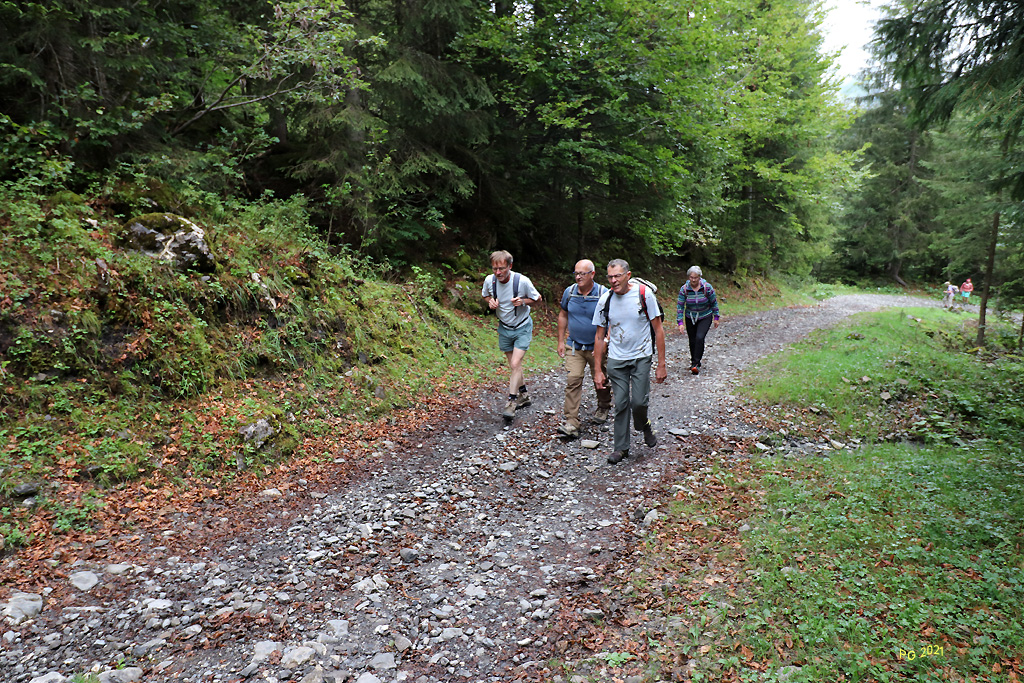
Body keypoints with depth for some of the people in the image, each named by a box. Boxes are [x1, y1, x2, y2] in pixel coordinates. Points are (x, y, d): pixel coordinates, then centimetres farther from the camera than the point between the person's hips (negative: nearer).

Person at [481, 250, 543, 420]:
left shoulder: (522, 281, -23)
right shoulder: (489, 280, -13)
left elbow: (537, 298, -7)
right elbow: (485, 295, 9)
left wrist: (523, 301, -27)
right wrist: (490, 301, -14)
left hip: (522, 327, -4)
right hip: (504, 328, 4)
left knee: (516, 364, -15)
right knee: (514, 366, 12)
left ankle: (511, 402, -8)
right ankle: (523, 396, 32)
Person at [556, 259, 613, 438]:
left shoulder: (604, 294, -12)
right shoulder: (569, 292, -2)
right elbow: (563, 316, 12)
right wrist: (561, 341, 9)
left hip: (597, 347, -2)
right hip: (574, 346, 2)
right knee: (572, 380, -11)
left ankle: (604, 408, 43)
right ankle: (571, 423, -11)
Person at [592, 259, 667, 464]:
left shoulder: (644, 293, -9)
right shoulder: (605, 299, -2)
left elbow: (658, 330, -5)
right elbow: (600, 337, 6)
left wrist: (661, 365, -7)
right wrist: (598, 370, 3)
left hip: (641, 357, -2)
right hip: (616, 359, 2)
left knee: (639, 401, -9)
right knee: (621, 404, 2)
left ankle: (644, 426, 25)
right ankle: (621, 447, 17)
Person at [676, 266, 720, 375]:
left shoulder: (707, 287, -14)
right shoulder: (684, 289, -12)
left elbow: (714, 303, -2)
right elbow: (680, 306, -10)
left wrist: (716, 318, 1)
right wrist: (680, 323, -17)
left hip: (705, 317, -2)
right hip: (690, 318, 2)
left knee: (699, 338, -19)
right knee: (692, 341, 5)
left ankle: (696, 364, -14)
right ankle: (694, 360, 26)